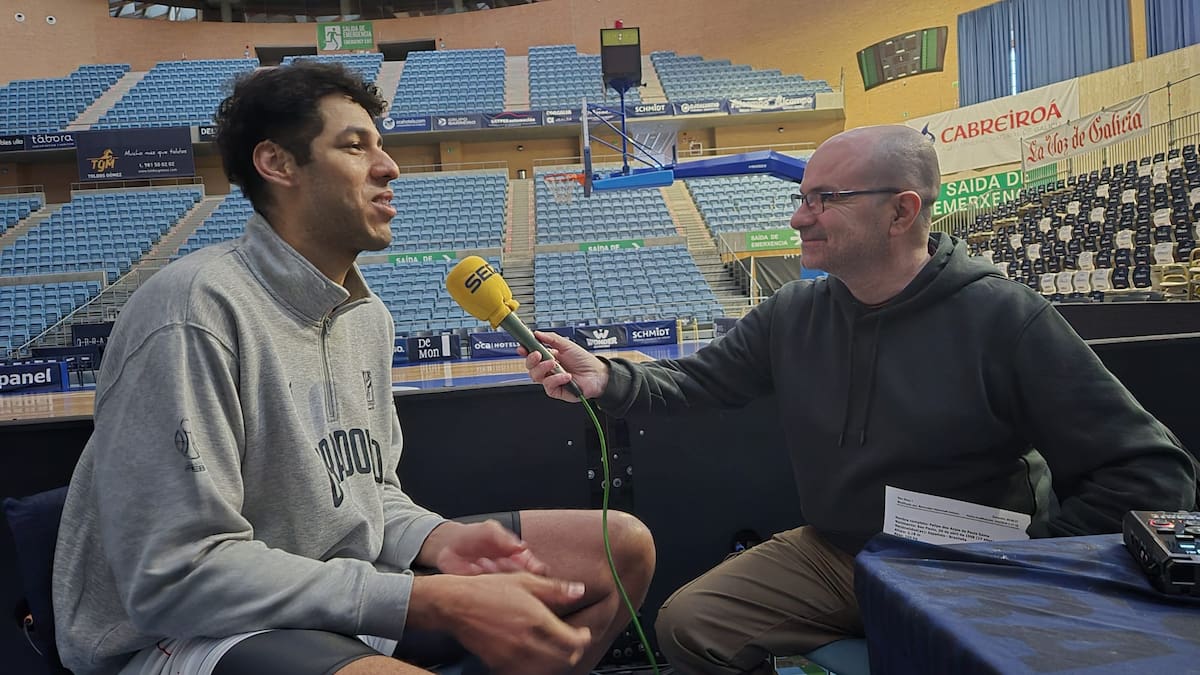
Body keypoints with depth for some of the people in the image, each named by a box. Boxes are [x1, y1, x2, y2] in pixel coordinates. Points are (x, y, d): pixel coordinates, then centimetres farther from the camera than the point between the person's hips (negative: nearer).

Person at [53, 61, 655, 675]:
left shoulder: (366, 315, 7)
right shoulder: (197, 311, -21)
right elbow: (177, 576, -25)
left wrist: (442, 541, -9)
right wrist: (437, 602, -27)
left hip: (345, 588, 9)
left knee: (623, 547, 2)